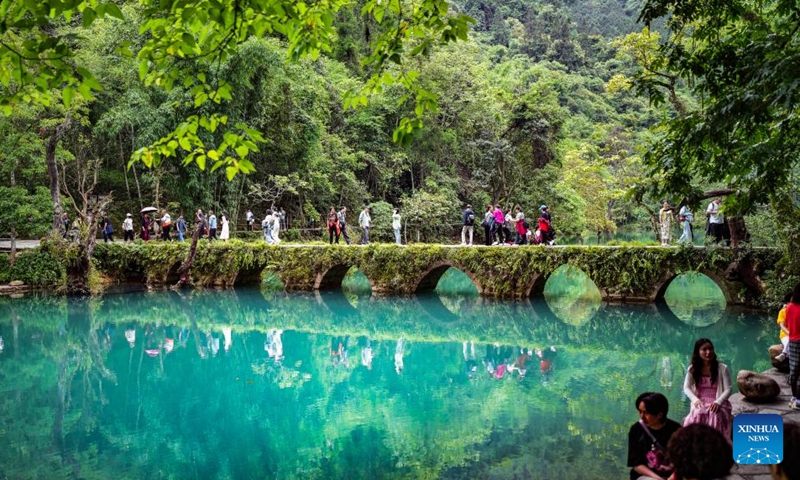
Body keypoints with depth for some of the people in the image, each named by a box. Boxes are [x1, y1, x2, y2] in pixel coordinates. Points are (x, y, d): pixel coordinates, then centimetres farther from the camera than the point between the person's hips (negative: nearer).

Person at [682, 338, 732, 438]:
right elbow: (686, 388, 5)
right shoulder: (692, 369, 8)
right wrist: (695, 400, -15)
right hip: (700, 403, 1)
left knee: (714, 415, -37)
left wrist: (718, 402, -21)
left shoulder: (722, 368, 1)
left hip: (717, 404, -1)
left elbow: (728, 390, -3)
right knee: (696, 415, -35)